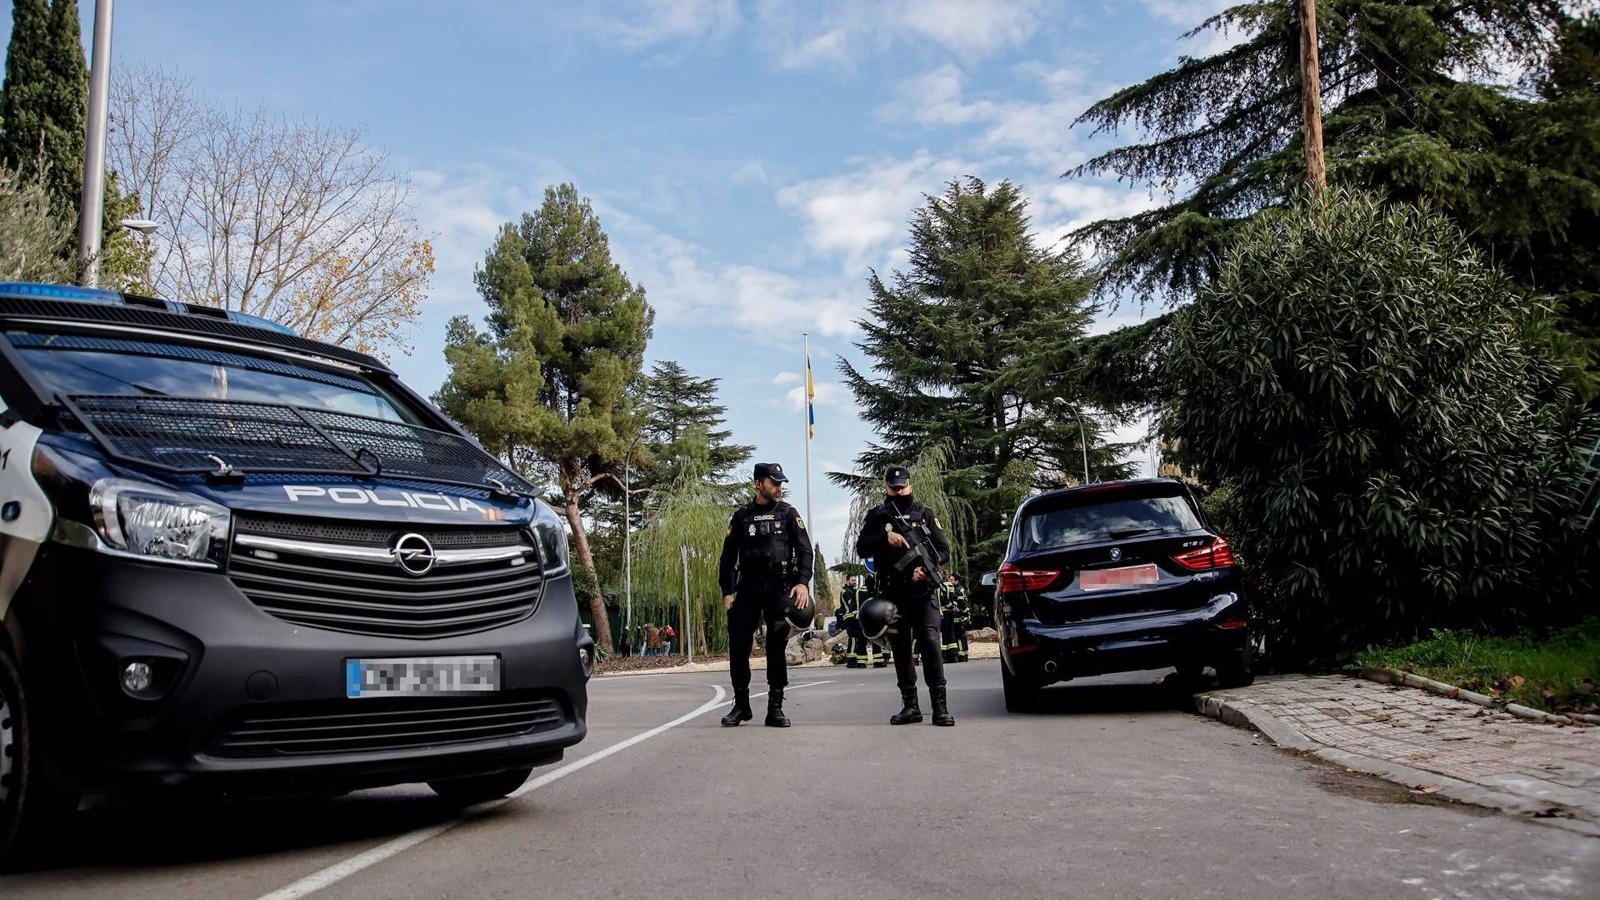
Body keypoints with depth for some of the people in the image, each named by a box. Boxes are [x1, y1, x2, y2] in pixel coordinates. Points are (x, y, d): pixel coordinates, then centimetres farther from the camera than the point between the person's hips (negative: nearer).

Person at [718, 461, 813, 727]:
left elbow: (804, 549, 1)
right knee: (739, 645, -2)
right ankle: (741, 705, 10)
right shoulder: (741, 516, 10)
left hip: (780, 586, -1)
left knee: (777, 646, 0)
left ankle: (775, 708, 5)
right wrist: (727, 591, 2)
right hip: (748, 586, 1)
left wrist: (803, 582, -13)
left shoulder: (788, 513, 7)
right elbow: (728, 556, 10)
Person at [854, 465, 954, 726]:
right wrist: (885, 537, -17)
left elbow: (944, 550, 6)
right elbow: (862, 549, -1)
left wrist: (926, 568, -12)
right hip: (893, 594, 2)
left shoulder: (925, 514, 9)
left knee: (930, 643, -13)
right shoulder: (876, 516, 10)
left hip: (923, 591, -2)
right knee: (901, 649, 6)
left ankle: (940, 706, -12)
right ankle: (910, 706, 13)